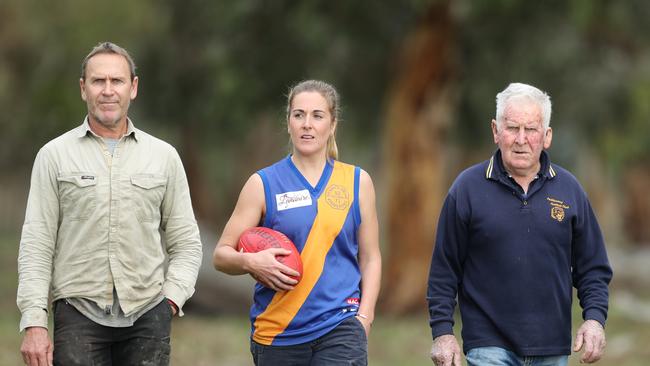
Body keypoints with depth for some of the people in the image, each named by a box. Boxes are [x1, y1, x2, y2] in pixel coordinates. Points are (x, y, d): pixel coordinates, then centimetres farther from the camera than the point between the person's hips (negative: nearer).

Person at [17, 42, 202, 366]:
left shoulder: (163, 156, 11)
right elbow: (36, 245, 1)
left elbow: (186, 242, 12)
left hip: (148, 315, 2)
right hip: (79, 313, -1)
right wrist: (33, 322, -7)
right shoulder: (54, 155, 6)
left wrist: (172, 297, -4)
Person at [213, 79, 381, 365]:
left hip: (340, 331, -1)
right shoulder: (263, 184, 4)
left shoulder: (357, 182, 8)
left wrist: (364, 317, 0)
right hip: (277, 333, 1)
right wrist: (250, 262, -17)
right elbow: (221, 255, 4)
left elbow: (370, 259, 13)